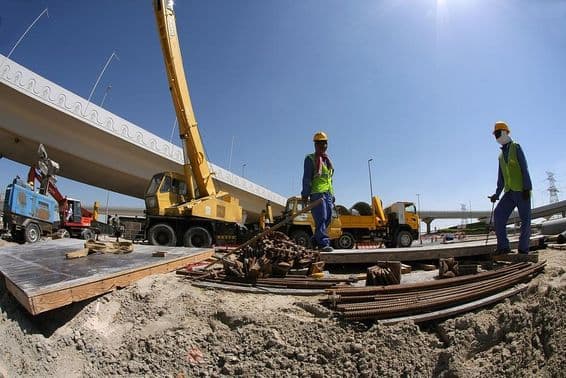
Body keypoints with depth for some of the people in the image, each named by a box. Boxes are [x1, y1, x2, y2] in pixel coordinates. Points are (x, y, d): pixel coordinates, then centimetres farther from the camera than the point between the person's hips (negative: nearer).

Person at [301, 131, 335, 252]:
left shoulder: (327, 160, 23)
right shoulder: (310, 159, 1)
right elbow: (307, 178, -7)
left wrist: (332, 194, 19)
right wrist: (305, 195, -14)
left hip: (328, 194, 7)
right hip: (317, 193, -7)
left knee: (327, 219, 6)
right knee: (321, 219, -12)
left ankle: (316, 241, 18)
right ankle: (324, 243, -12)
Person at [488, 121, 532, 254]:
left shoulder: (516, 147, 1)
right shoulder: (501, 155, 20)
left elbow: (524, 168, -8)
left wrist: (526, 188, -16)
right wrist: (497, 194, 16)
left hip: (521, 190, -5)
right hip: (509, 192, 6)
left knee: (525, 220, -3)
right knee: (498, 215, -11)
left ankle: (523, 249, 5)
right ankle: (503, 246, -8)